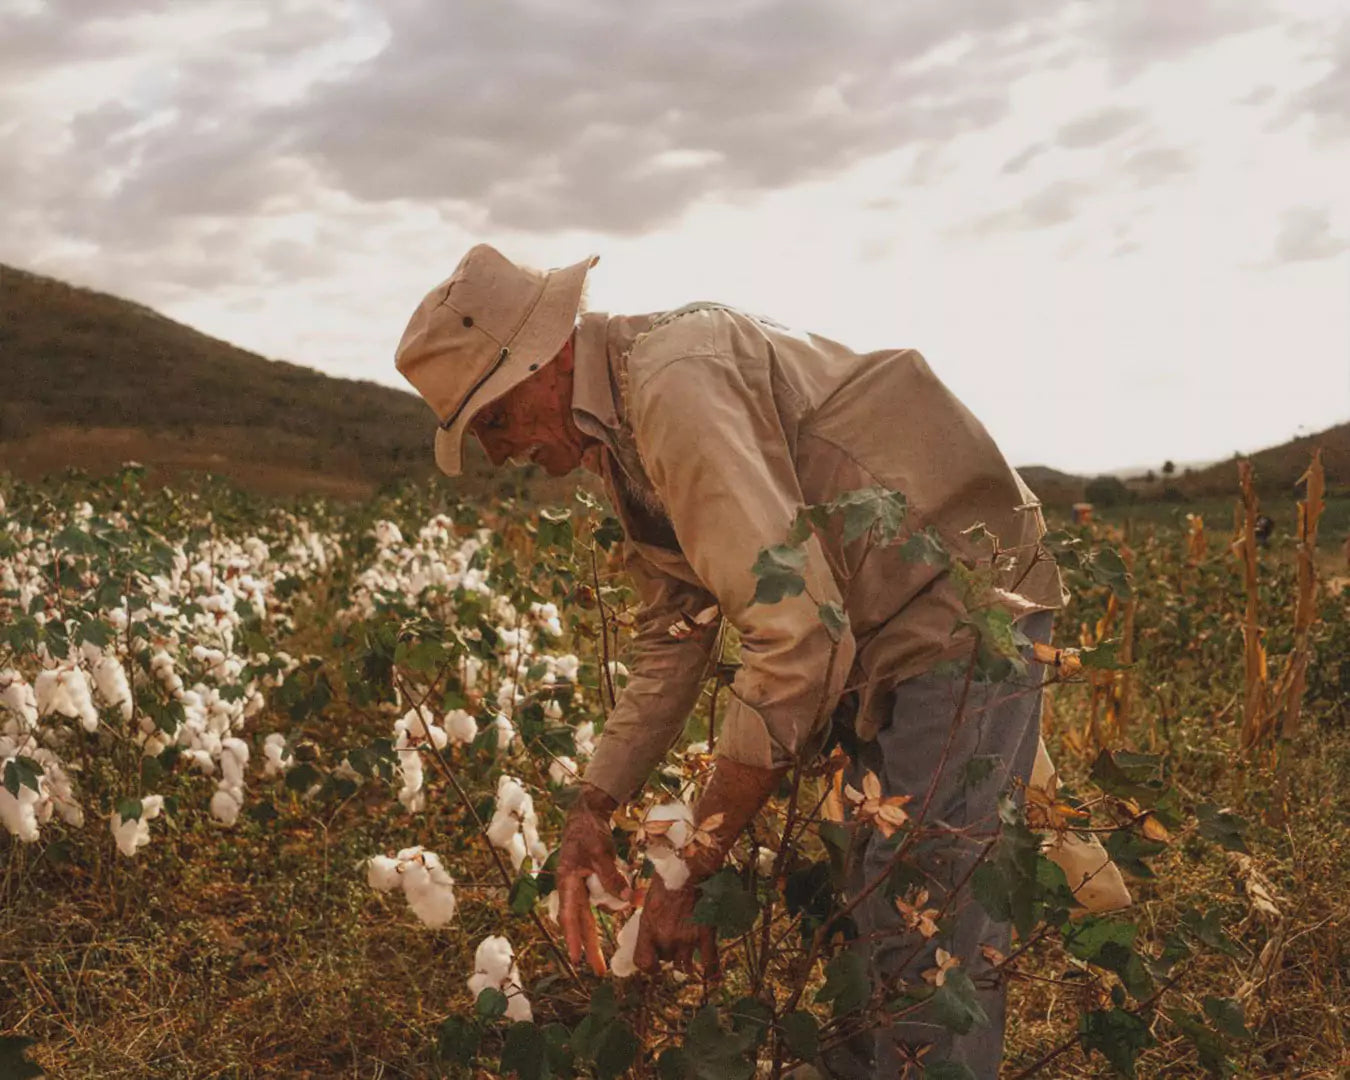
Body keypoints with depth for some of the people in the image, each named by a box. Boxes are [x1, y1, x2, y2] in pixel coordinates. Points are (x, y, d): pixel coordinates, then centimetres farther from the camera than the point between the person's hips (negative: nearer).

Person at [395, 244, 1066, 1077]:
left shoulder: (677, 386, -25)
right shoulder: (620, 429, 8)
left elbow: (797, 640, -31)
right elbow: (671, 636, 13)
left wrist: (689, 873, -24)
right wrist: (595, 807, 4)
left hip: (964, 608, -10)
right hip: (883, 632, 10)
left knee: (923, 930, -9)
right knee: (862, 914, 15)